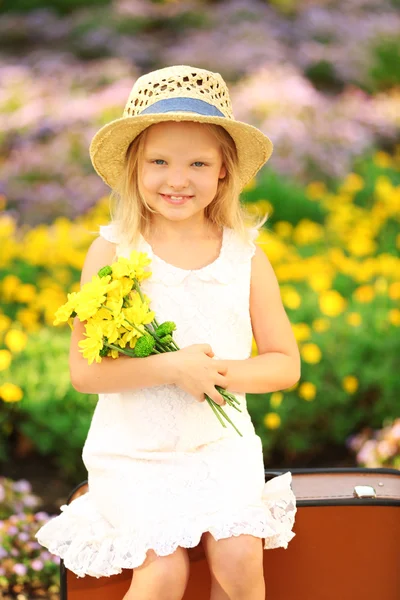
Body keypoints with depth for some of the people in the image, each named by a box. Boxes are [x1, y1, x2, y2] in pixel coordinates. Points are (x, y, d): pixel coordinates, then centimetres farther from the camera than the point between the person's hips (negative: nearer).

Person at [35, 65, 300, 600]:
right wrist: (170, 367, -22)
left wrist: (220, 371, -15)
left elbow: (285, 363, 4)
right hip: (134, 451, -1)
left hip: (221, 444, 2)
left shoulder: (246, 256, 0)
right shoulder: (112, 252, -6)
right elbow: (83, 370, -10)